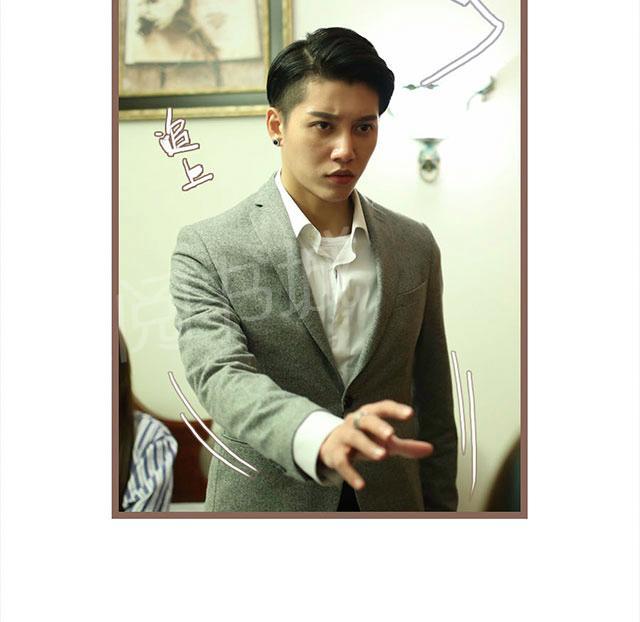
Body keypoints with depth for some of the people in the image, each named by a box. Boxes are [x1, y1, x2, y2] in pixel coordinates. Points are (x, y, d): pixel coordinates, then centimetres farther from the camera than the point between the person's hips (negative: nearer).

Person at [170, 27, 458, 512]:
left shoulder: (415, 247, 1)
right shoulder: (207, 249, -10)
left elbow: (433, 408, 6)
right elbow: (220, 376, -24)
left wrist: (440, 506, 6)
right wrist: (321, 437, -41)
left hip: (391, 504, 3)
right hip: (263, 502, -2)